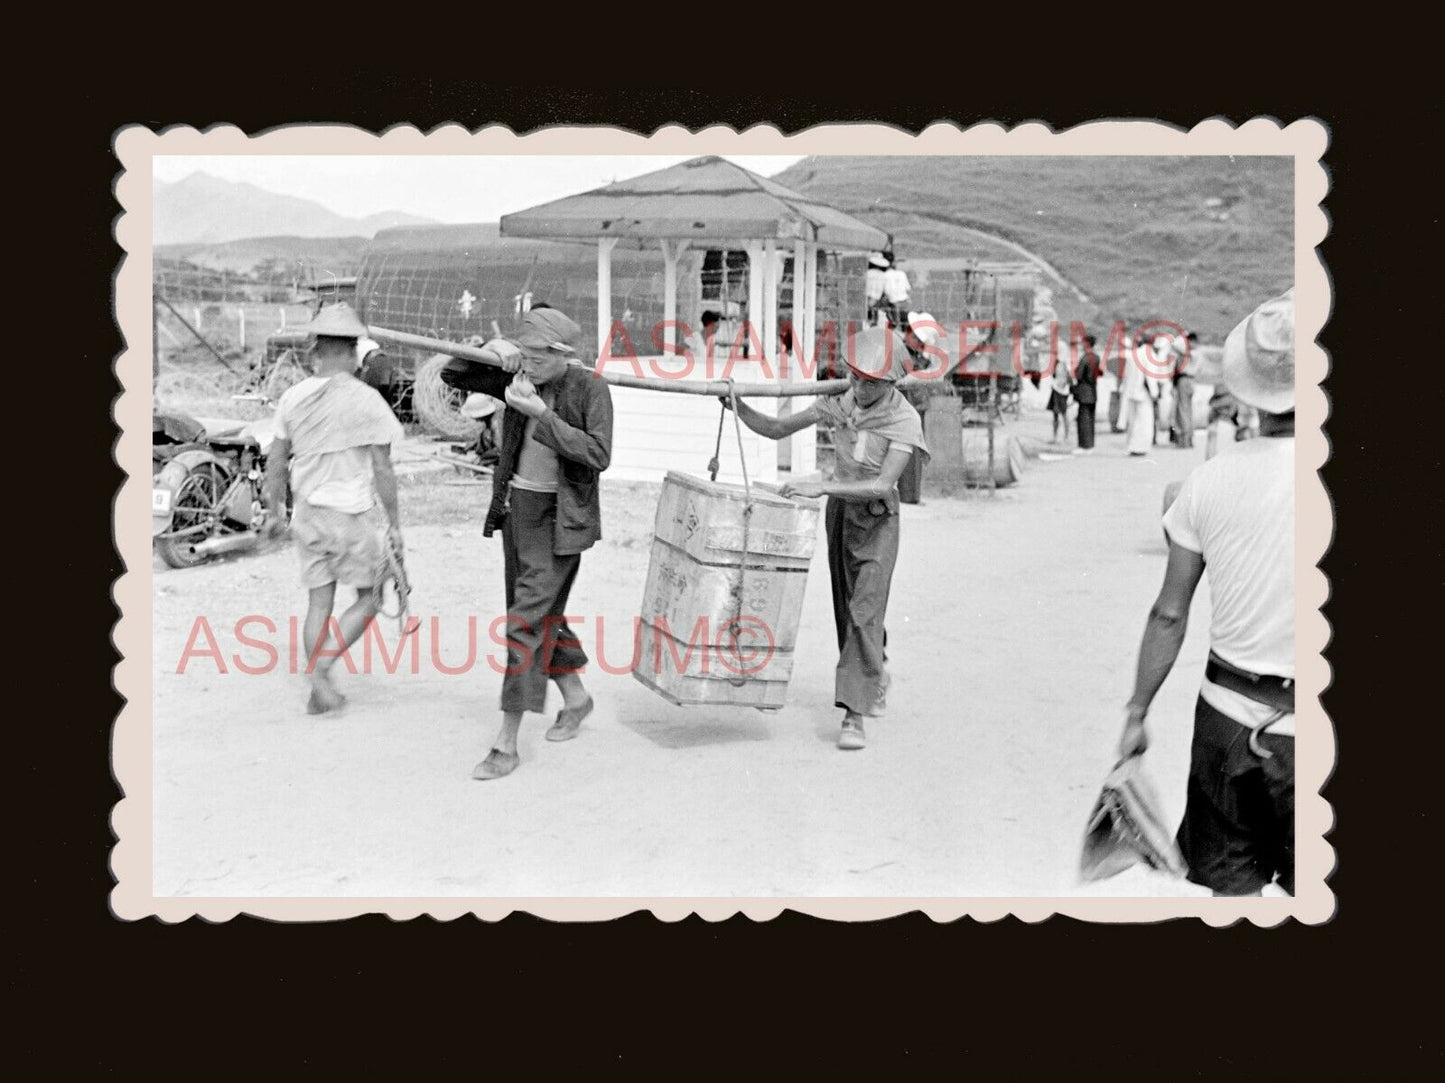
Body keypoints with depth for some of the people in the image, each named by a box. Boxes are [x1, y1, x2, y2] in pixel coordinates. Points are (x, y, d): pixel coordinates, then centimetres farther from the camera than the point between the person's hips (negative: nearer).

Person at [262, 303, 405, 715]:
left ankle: (319, 689, 16)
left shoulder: (294, 397, 1)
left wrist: (274, 511, 19)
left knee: (319, 603, 13)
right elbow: (383, 469, -12)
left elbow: (277, 460, 7)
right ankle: (321, 665, -1)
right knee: (369, 597, 12)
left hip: (308, 514, 5)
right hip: (355, 515, -5)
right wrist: (394, 523, -3)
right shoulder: (366, 400, -13)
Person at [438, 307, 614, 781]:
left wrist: (540, 414, -29)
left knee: (526, 621, -11)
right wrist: (489, 350, -15)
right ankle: (575, 697, 40)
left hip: (560, 517, -7)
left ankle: (506, 744, -6)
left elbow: (598, 456, -24)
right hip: (518, 507, 7)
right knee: (539, 614, 16)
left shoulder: (591, 389, -14)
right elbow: (452, 375, 5)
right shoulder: (518, 377, 2)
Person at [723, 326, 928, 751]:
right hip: (839, 510, 5)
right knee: (847, 608, 16)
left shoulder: (904, 420, -21)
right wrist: (738, 406, -18)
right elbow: (775, 429, -1)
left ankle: (854, 715, -15)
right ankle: (876, 673, 43)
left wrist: (821, 486, -38)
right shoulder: (839, 402, -7)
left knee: (864, 612, -16)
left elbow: (883, 484, -31)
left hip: (877, 519, -5)